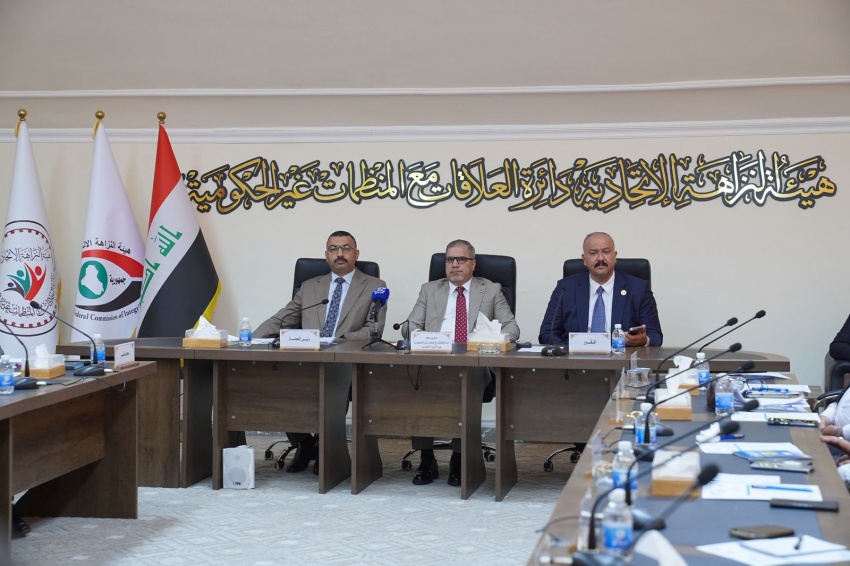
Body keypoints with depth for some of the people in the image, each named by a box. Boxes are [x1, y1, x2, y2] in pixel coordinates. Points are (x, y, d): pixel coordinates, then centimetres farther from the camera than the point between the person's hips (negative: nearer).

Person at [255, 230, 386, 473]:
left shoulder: (374, 287, 12)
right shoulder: (309, 287, 22)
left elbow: (374, 330, 0)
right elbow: (280, 321, 15)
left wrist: (339, 341, -17)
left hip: (346, 364, -3)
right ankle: (303, 443, 1)